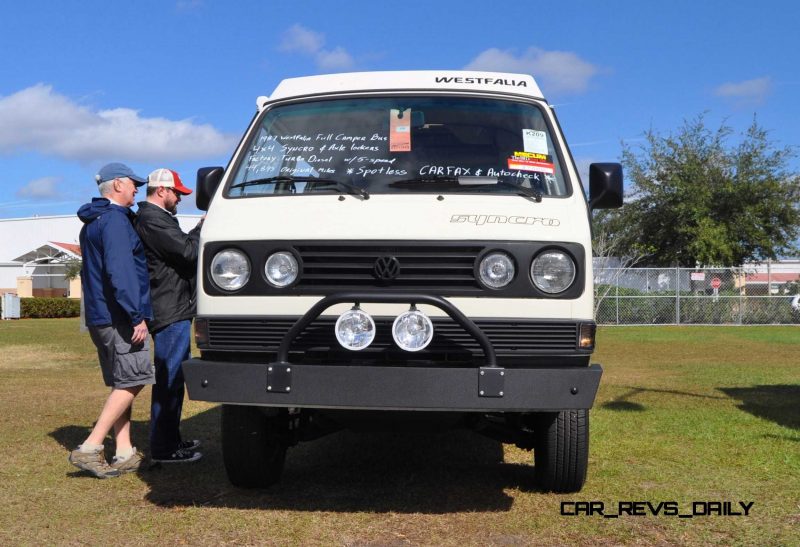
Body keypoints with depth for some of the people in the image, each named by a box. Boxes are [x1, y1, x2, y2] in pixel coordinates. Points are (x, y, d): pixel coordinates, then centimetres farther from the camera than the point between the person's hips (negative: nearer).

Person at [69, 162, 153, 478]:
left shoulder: (93, 223, 20)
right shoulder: (115, 220, -12)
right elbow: (120, 271, -22)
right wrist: (137, 316, -22)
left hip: (99, 317, 10)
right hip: (118, 317, -10)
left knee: (122, 383, 11)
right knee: (133, 380, -7)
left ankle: (125, 454, 12)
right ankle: (90, 448, -10)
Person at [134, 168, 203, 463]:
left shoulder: (153, 218, 21)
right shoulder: (153, 220, -15)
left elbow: (179, 249, 20)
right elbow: (187, 251, -21)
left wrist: (198, 231, 7)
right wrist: (202, 229, -5)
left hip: (173, 310, 11)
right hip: (170, 311, -11)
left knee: (172, 378, 18)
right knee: (169, 379, -7)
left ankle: (171, 439, 28)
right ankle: (163, 448, -2)